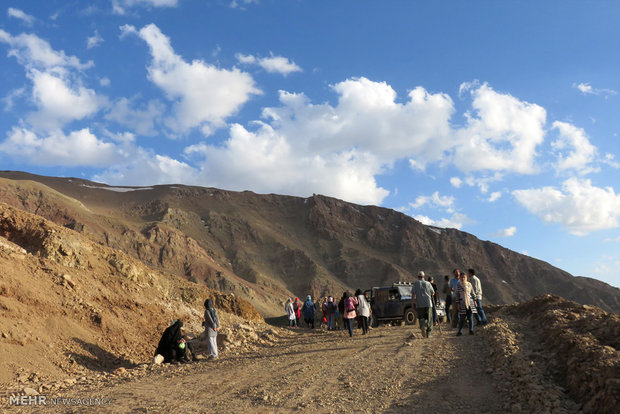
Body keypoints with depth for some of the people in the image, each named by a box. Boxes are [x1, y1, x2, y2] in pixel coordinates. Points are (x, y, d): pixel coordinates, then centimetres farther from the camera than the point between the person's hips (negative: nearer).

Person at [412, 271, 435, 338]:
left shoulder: (415, 284, 2)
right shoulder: (428, 283, 6)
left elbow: (413, 294, -6)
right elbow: (433, 293, 12)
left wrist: (413, 303, -2)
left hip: (419, 304, -1)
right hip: (428, 303, 1)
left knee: (421, 318, 9)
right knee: (428, 319, 9)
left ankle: (423, 327, -18)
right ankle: (428, 334, 8)